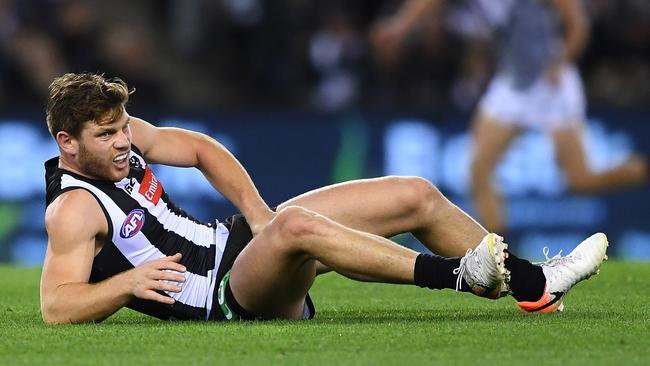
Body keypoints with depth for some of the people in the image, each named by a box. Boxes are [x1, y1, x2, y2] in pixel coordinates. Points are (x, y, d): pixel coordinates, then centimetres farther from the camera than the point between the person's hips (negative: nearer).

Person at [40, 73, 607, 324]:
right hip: (224, 296, -10)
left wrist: (256, 211, 3)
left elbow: (199, 148, 16)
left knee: (417, 196, 5)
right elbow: (56, 307, -26)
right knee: (297, 227, -43)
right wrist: (131, 281, -39)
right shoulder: (75, 210, -19)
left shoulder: (121, 135, 4)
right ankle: (459, 275, -40)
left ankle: (530, 284, 17)